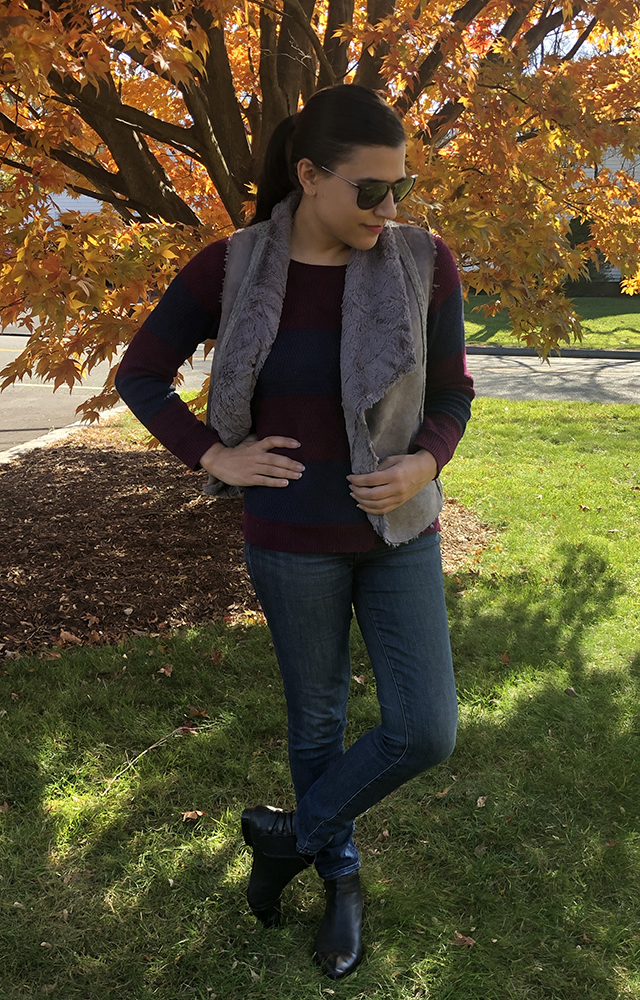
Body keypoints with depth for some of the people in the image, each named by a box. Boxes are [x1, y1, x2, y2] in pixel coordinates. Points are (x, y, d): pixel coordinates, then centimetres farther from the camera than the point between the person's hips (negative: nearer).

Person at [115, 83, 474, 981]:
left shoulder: (424, 262, -8)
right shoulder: (231, 268, -11)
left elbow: (451, 395, 1)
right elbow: (139, 375, 0)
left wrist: (426, 464, -19)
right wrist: (213, 456, -10)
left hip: (399, 531, 2)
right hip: (292, 540, -1)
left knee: (426, 732, 1)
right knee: (318, 718, 15)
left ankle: (294, 833, 28)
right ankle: (340, 873, 43)